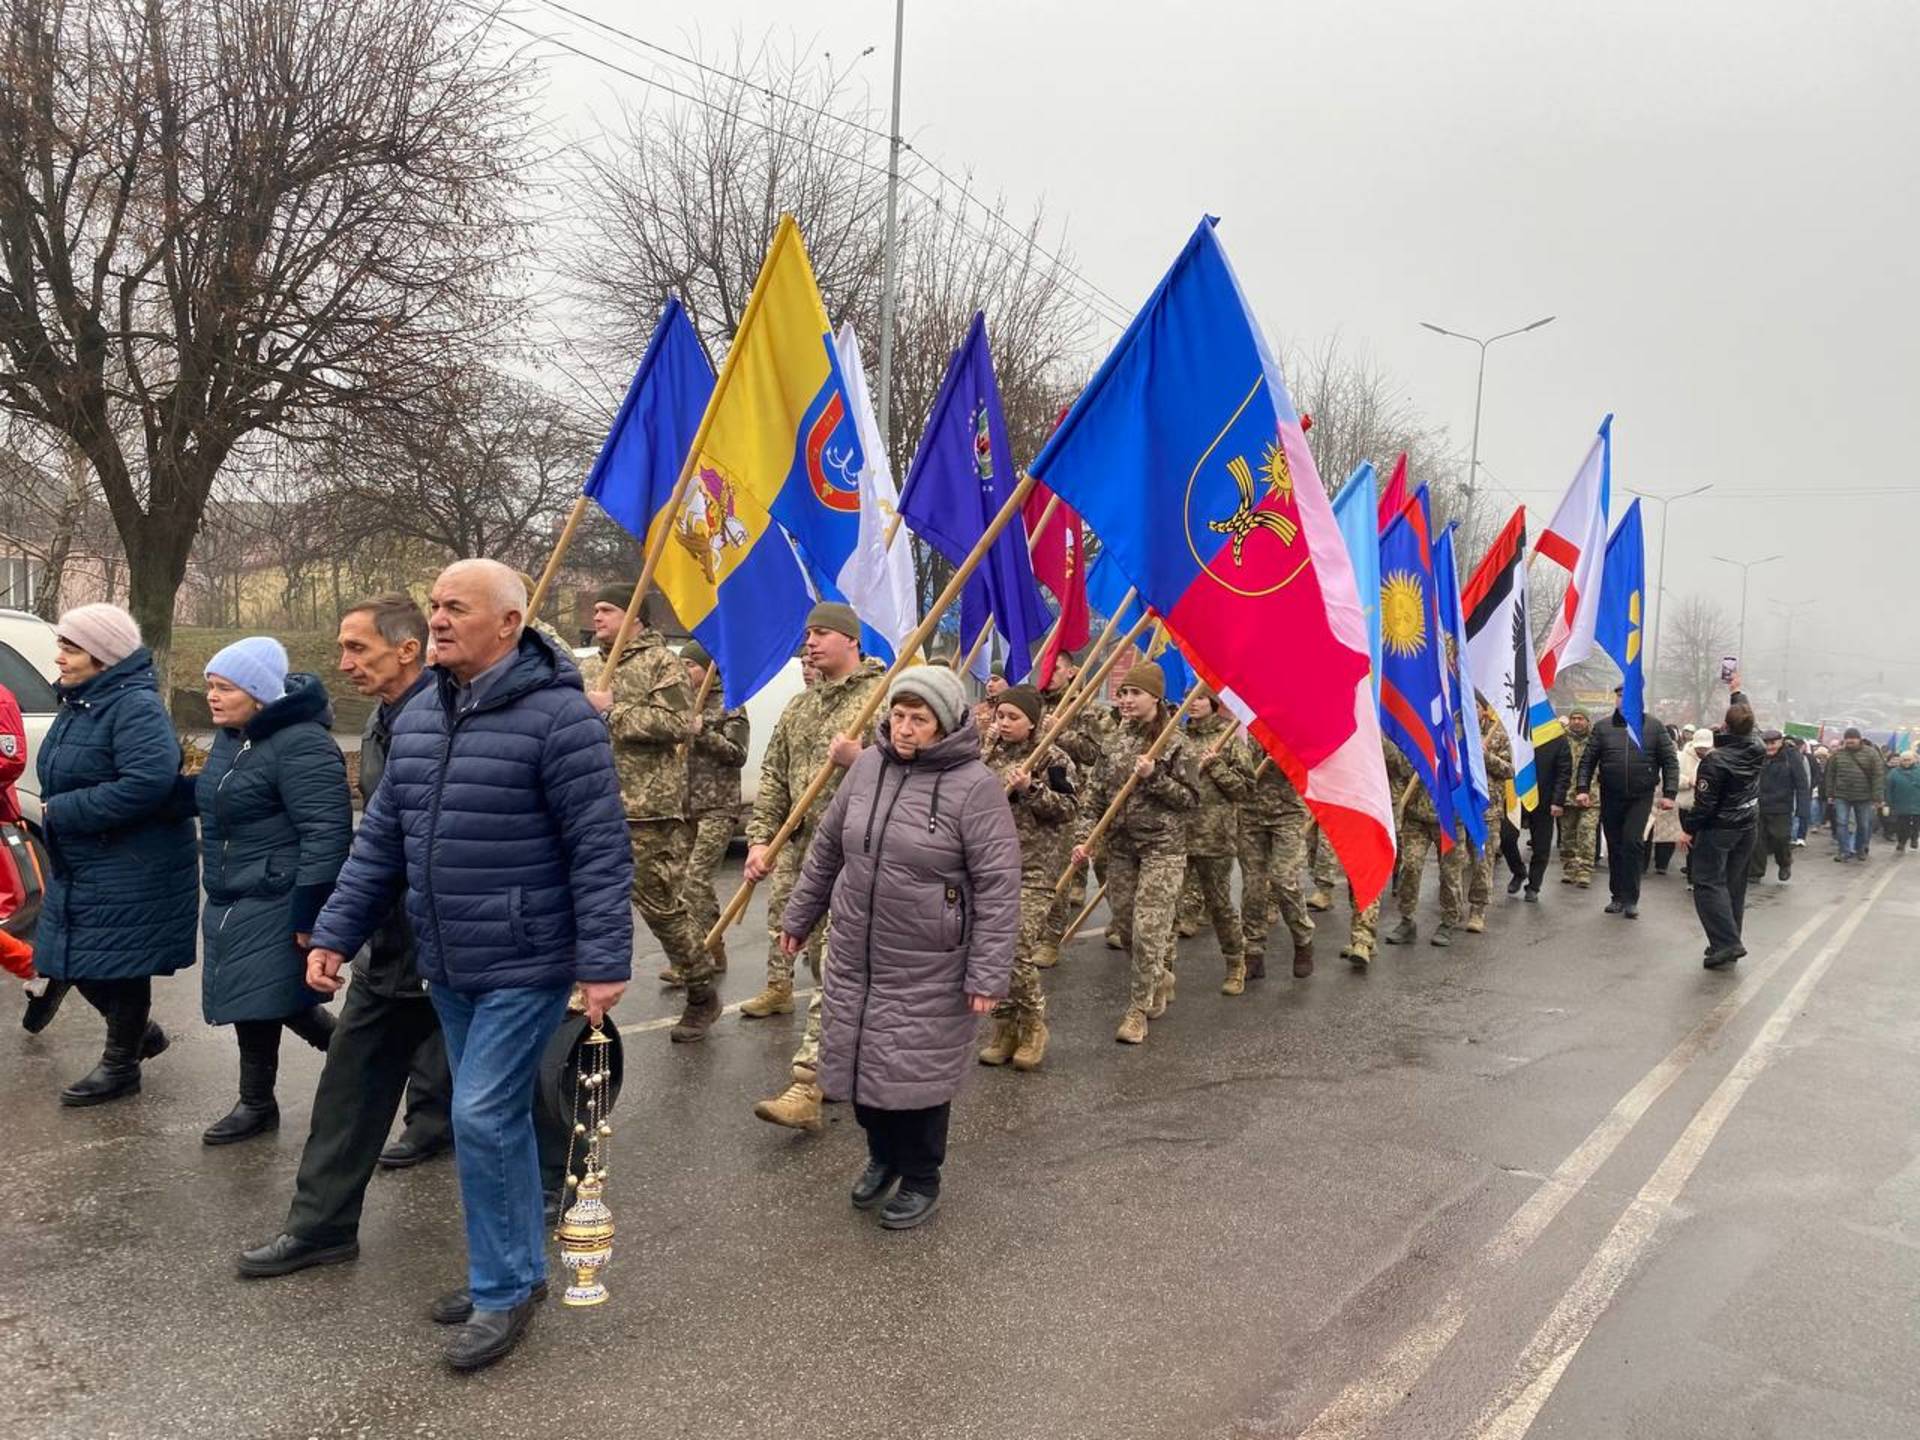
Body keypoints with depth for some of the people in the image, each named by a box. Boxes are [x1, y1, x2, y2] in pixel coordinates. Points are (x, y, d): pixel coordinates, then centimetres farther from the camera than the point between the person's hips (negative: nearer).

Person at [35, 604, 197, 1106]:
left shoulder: (135, 706, -20)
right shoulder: (77, 704, 10)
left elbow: (148, 783, -31)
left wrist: (63, 812, -23)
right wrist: (55, 810, 3)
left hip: (132, 872, -9)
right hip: (80, 867, 10)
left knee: (119, 965, 3)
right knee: (80, 961, 16)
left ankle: (120, 1065, 20)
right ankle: (141, 1032, 37)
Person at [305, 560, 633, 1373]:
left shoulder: (557, 716, -17)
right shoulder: (417, 718, 7)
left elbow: (600, 848, -19)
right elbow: (380, 839, 13)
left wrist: (603, 962, -21)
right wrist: (336, 933, 9)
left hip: (526, 967, -8)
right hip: (447, 967, 8)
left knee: (483, 1119, -6)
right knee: (497, 1118, 17)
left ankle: (503, 1291, 12)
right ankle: (517, 1269, 32)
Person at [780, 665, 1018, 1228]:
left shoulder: (975, 786, -16)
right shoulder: (867, 766, 1)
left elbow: (998, 886, -16)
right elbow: (826, 848, 13)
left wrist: (987, 974, -18)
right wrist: (799, 916, 18)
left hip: (929, 970, -5)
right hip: (854, 956, 5)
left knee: (919, 1072, 7)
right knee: (859, 1060, 16)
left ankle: (920, 1179, 30)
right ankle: (883, 1154, 42)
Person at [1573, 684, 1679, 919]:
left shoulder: (1654, 727, 1)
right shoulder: (1603, 728, 4)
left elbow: (1670, 762, 1)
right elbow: (1588, 760, 5)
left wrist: (1669, 793, -7)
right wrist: (1582, 789, -6)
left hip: (1641, 796, -2)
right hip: (1611, 797, 2)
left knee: (1632, 842, -12)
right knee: (1615, 847, 8)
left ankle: (1631, 899, -3)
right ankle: (1618, 896, 20)